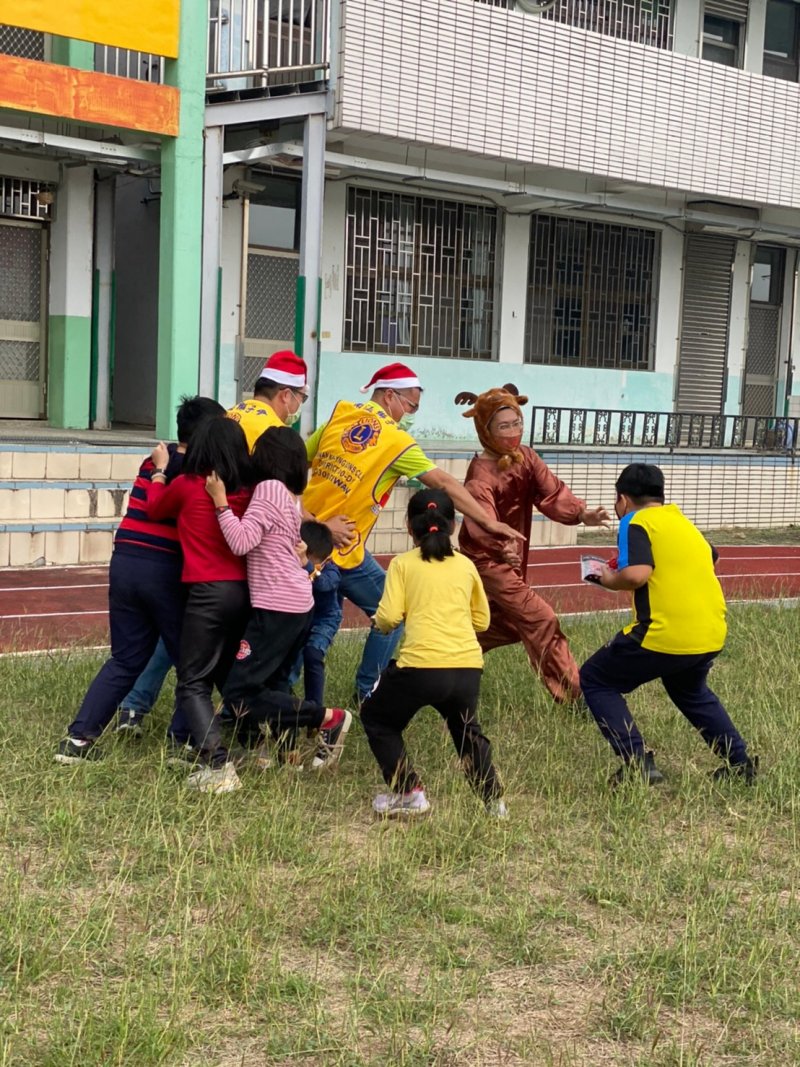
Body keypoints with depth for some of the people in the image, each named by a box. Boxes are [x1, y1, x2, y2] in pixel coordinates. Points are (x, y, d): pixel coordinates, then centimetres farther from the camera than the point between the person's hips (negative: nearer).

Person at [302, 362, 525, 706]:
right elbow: (444, 484, -10)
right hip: (342, 551, -5)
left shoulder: (339, 415, 5)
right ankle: (367, 694, 14)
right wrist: (489, 522, -8)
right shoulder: (396, 441, -9)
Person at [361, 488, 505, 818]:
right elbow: (481, 620, 21)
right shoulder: (466, 565, 16)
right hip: (468, 667, 4)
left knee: (376, 717, 21)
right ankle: (493, 800, 21)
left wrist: (381, 622, 17)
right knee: (466, 728, 31)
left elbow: (388, 618, -5)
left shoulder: (403, 563, 6)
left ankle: (408, 793, 10)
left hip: (421, 665, -4)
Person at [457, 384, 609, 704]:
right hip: (486, 559, -9)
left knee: (505, 624, 21)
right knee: (540, 619, -12)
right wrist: (502, 547, -62)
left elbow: (552, 492, -16)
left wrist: (582, 513, -35)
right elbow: (482, 521, -41)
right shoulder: (480, 474, -25)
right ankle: (572, 695, -7)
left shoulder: (526, 457, -4)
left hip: (509, 557, 9)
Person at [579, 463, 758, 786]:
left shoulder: (635, 522, -4)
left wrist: (610, 581, -1)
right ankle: (739, 762, 30)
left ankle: (638, 764, -4)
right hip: (712, 634, 8)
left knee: (595, 680, 10)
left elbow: (637, 574, -20)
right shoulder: (682, 521, 19)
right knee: (689, 690, 36)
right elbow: (710, 559, 36)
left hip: (665, 635, -8)